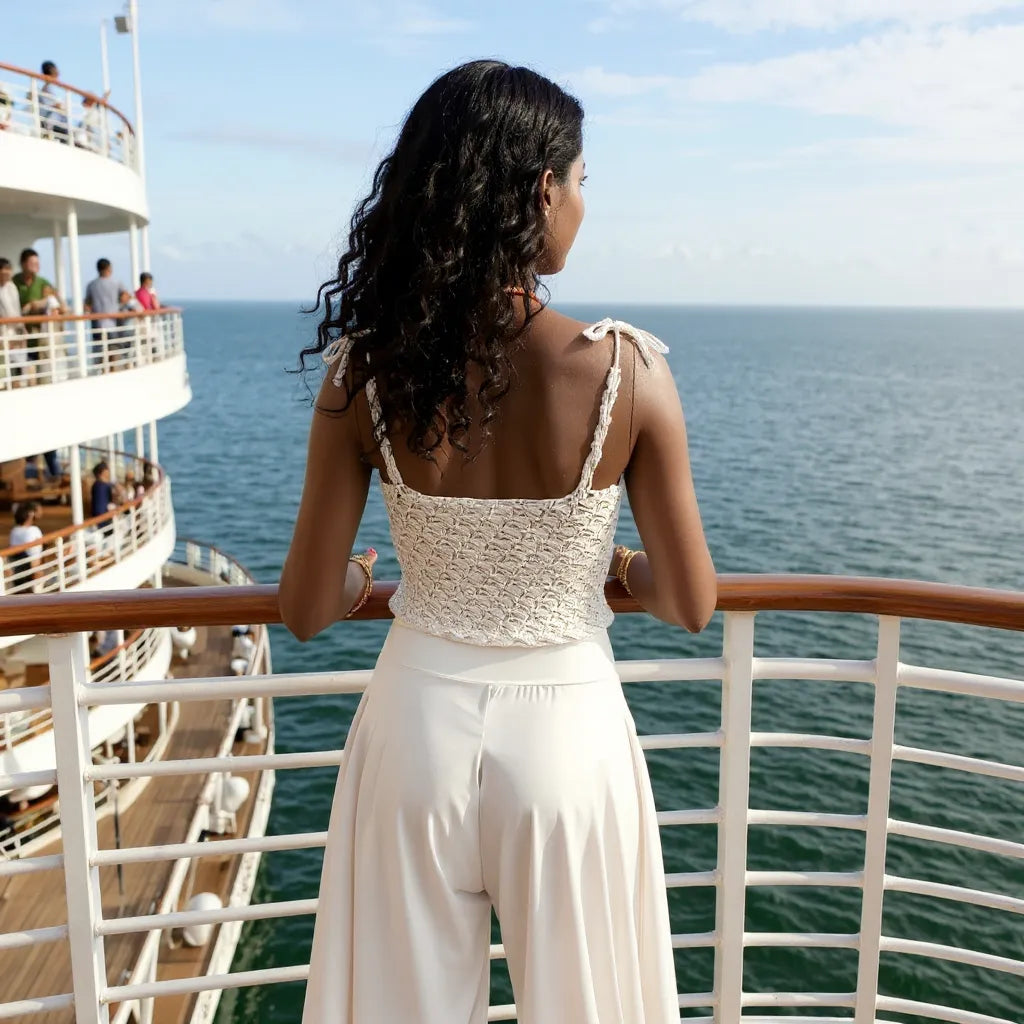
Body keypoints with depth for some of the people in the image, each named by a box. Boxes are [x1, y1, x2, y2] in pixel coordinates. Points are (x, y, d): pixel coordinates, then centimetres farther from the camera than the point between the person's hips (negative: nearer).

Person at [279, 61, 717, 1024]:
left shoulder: (366, 373, -13)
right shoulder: (627, 371, -18)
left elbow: (308, 609, -6)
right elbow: (690, 604, -9)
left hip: (418, 723, 2)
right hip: (564, 732, -1)